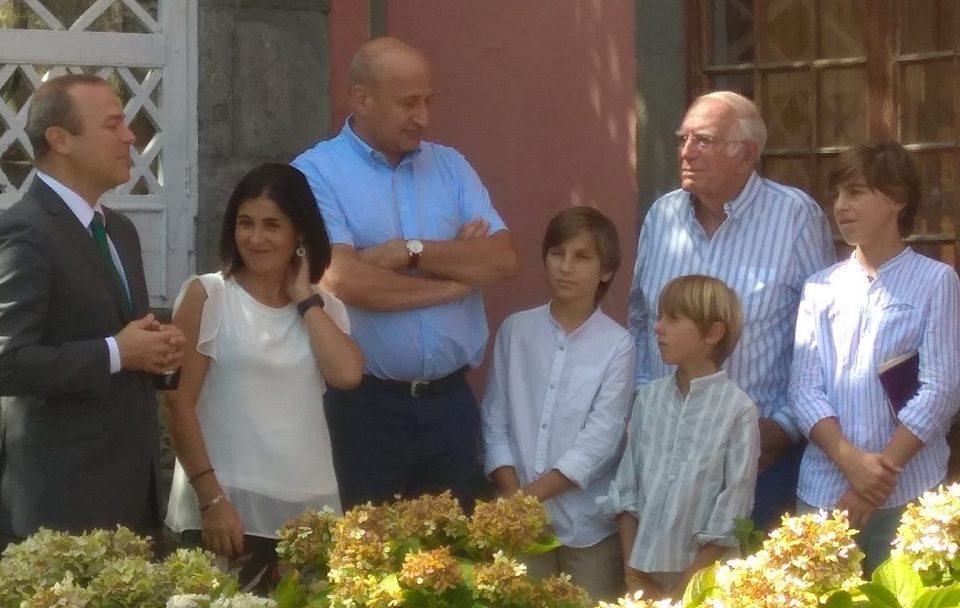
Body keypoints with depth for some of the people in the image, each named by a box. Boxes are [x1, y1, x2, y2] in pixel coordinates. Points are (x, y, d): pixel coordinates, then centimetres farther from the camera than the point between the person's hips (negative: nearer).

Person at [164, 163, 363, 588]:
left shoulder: (324, 307, 12)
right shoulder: (207, 295, 0)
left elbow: (347, 374, -7)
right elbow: (180, 403, -5)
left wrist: (304, 298, -1)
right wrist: (211, 498, -11)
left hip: (308, 507, 4)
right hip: (227, 505, -4)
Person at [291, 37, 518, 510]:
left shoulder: (451, 167, 10)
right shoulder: (316, 173, -6)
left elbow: (502, 259, -1)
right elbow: (342, 280, -20)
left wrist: (411, 252, -13)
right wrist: (456, 276, -7)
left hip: (450, 401, 5)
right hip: (363, 405, -4)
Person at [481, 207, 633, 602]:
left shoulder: (617, 346, -6)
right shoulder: (515, 331, 2)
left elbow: (600, 441, -11)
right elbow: (495, 420, 3)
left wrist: (529, 495, -15)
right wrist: (513, 496, -10)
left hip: (588, 524, -2)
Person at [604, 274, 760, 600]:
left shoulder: (738, 410, -12)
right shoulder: (648, 398, 2)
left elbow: (729, 521, -11)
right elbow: (626, 490, 5)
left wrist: (684, 588, -10)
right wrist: (632, 574, 0)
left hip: (704, 578, -4)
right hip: (645, 571, 4)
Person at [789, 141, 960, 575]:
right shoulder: (820, 288, 10)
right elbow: (804, 389, 3)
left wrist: (882, 472, -12)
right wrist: (851, 462, -12)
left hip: (908, 493, -3)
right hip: (823, 490, 3)